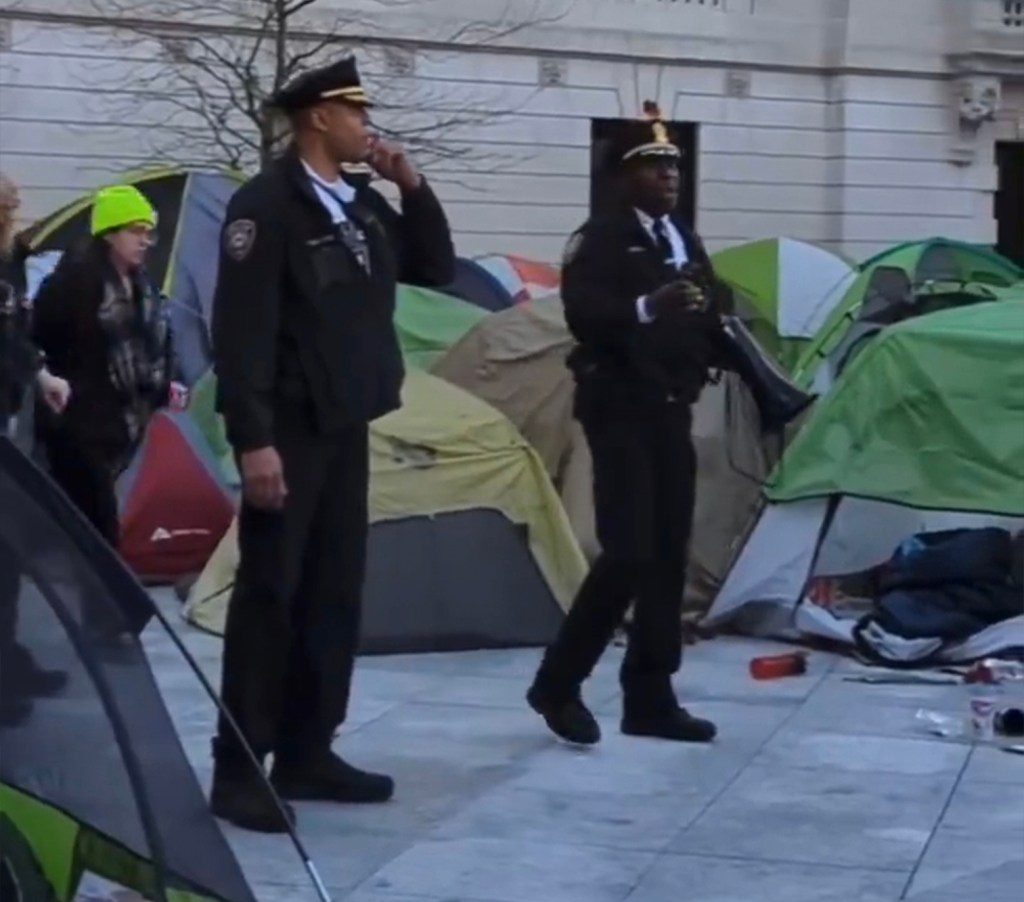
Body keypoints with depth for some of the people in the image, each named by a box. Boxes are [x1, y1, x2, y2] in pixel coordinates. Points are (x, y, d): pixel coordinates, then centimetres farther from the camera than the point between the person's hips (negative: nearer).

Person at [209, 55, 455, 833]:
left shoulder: (363, 205, 12)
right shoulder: (267, 205, -12)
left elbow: (437, 269, 18)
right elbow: (241, 329, -18)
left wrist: (412, 186, 3)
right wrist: (253, 439, -23)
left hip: (346, 427, 8)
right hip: (290, 430, -8)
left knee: (335, 592, 11)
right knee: (270, 595, -6)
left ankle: (307, 754, 19)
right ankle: (238, 771, 0)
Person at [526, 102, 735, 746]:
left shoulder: (686, 242, 17)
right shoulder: (600, 239, -7)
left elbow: (711, 320, 21)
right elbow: (582, 315, -23)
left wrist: (725, 348, 0)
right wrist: (645, 308, -38)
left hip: (672, 411, 8)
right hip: (620, 409, -8)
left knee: (669, 556, 7)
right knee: (629, 553, -14)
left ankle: (651, 698, 13)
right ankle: (557, 684, -1)